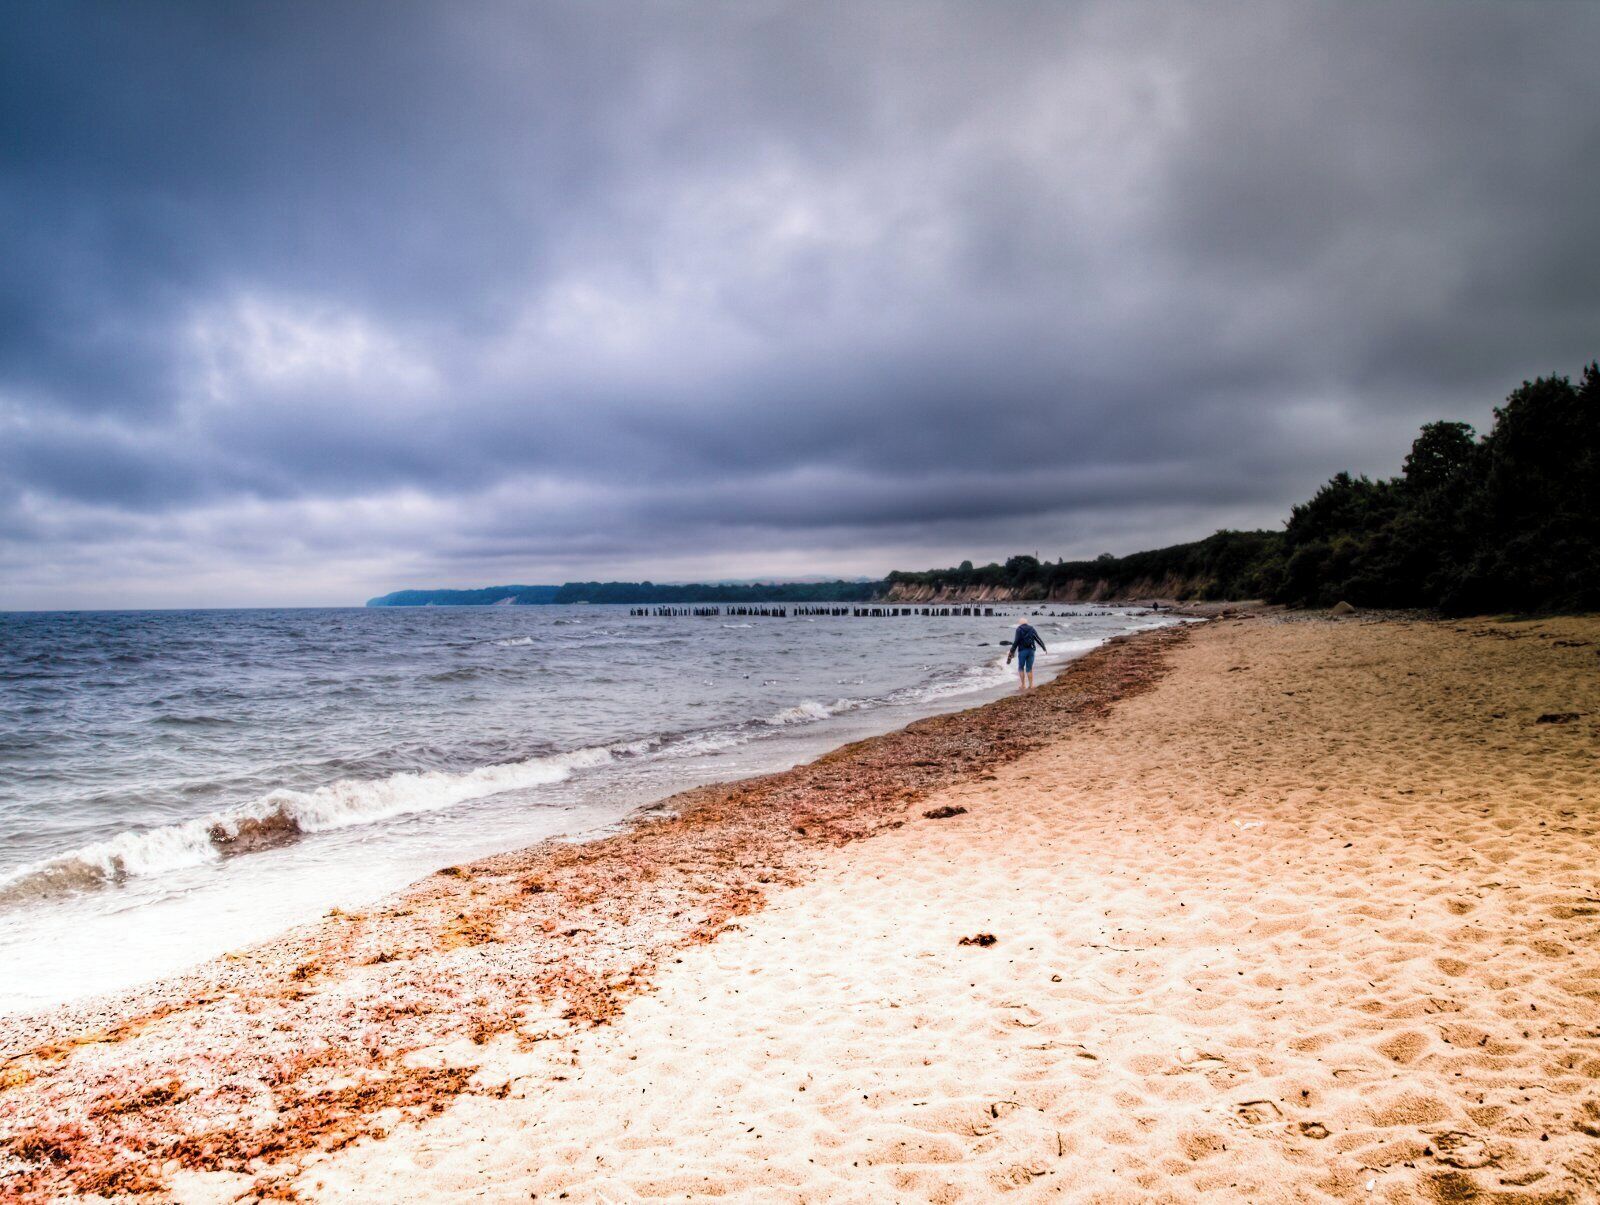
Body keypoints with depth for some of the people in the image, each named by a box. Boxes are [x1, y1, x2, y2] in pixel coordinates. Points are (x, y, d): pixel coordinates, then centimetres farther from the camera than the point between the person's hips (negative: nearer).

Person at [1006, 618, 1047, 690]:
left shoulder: (1019, 629, -2)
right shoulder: (1031, 629, 7)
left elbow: (1016, 642, -11)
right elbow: (1038, 639, 6)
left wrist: (1012, 651, -8)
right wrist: (1044, 648, 14)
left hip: (1022, 651, -3)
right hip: (1031, 650, 3)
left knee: (1021, 668, 11)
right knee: (1029, 669, 10)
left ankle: (1023, 685, 7)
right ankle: (1031, 685, 7)